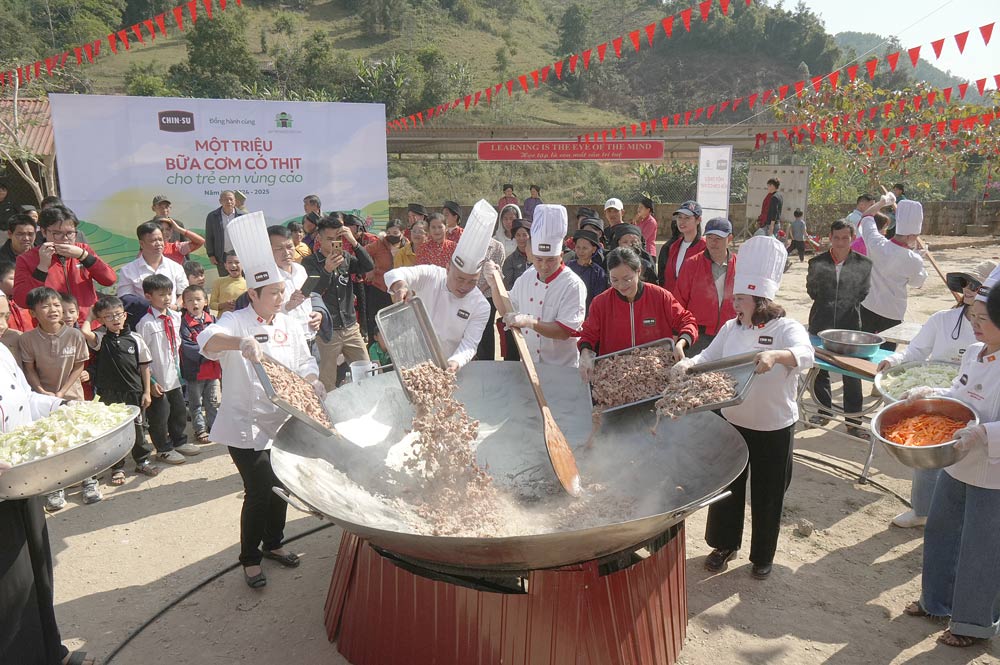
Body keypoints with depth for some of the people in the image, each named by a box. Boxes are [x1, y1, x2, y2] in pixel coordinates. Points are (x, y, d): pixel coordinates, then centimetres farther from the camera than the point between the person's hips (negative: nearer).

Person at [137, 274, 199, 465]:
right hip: (158, 380, -6)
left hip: (174, 376, 7)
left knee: (179, 410, 19)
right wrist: (150, 381, -15)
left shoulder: (176, 317, 3)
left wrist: (178, 366, 13)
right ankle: (164, 449, 25)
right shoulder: (146, 323, -17)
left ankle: (179, 442, 38)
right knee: (159, 415, 7)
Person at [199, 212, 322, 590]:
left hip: (282, 419, 6)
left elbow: (304, 365, 12)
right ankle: (250, 558, 17)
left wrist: (312, 382, -9)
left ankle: (273, 542, 39)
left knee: (280, 485, 16)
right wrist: (242, 342, -51)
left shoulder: (290, 326, 7)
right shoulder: (236, 321, -11)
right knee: (259, 491, -4)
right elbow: (208, 340, -32)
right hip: (246, 423, -6)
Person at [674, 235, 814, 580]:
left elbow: (805, 354, -36)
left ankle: (762, 555, 34)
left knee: (767, 495, 12)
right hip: (732, 422, 4)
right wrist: (689, 363, -21)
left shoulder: (787, 328, -17)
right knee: (727, 487, 16)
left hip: (774, 428, -4)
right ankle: (725, 544, 38)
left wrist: (776, 355, -57)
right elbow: (709, 358, 2)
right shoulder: (731, 328, 0)